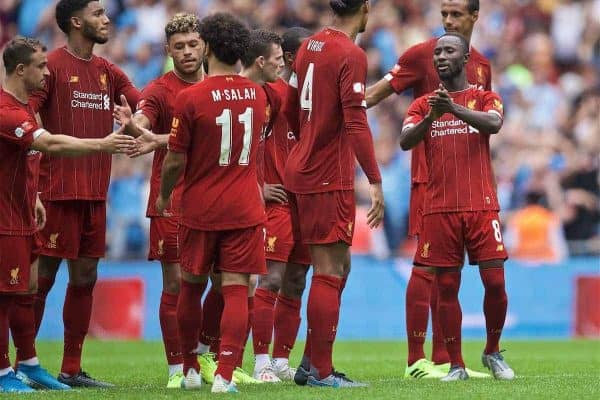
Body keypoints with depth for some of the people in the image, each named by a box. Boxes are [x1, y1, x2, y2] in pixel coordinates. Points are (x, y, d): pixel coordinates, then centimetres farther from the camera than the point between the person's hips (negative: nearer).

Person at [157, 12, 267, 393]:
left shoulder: (190, 98, -12)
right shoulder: (257, 95, 3)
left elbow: (176, 160, -8)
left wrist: (164, 196, 10)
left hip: (201, 209, -2)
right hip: (245, 210, 2)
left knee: (192, 287, 15)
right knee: (236, 290, -2)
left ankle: (191, 369, 25)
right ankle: (225, 374, -13)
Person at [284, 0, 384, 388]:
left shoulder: (311, 45, 10)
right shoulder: (351, 55, -14)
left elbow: (290, 110, 19)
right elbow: (356, 123, -20)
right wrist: (376, 182, -20)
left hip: (303, 168, 9)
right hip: (329, 179, -9)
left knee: (339, 266, 15)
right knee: (330, 272, -4)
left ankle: (312, 364, 17)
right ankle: (321, 371, -2)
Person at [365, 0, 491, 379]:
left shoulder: (482, 65, 14)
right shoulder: (422, 54, -4)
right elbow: (377, 92, -6)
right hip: (429, 175, -6)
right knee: (427, 265, -8)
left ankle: (444, 360, 12)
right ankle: (416, 360, -6)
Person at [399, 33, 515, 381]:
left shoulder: (485, 98, 7)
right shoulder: (423, 104, 11)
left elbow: (494, 124, -16)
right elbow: (405, 142, -6)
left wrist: (454, 108, -32)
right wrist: (431, 116, -25)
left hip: (481, 206, -1)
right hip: (440, 208, 1)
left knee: (495, 282, -5)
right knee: (447, 287, 0)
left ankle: (493, 353, 16)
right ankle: (456, 365, 6)